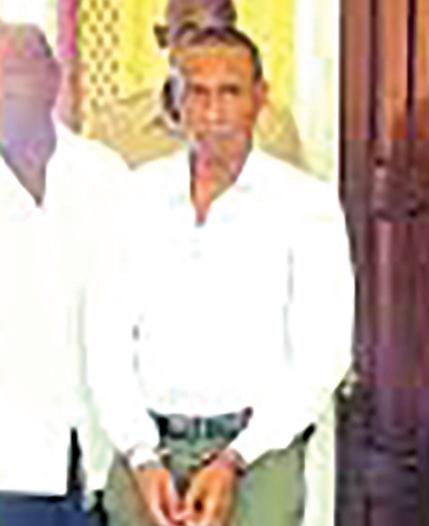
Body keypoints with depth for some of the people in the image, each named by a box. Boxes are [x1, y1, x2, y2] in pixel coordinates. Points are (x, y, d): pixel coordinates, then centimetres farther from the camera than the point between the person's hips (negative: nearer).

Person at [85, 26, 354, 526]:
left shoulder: (306, 204, 0)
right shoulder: (139, 195, 7)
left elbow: (321, 357, -3)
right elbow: (105, 339, 4)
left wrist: (233, 461, -10)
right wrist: (142, 457, -6)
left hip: (257, 452, -2)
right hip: (146, 450, 2)